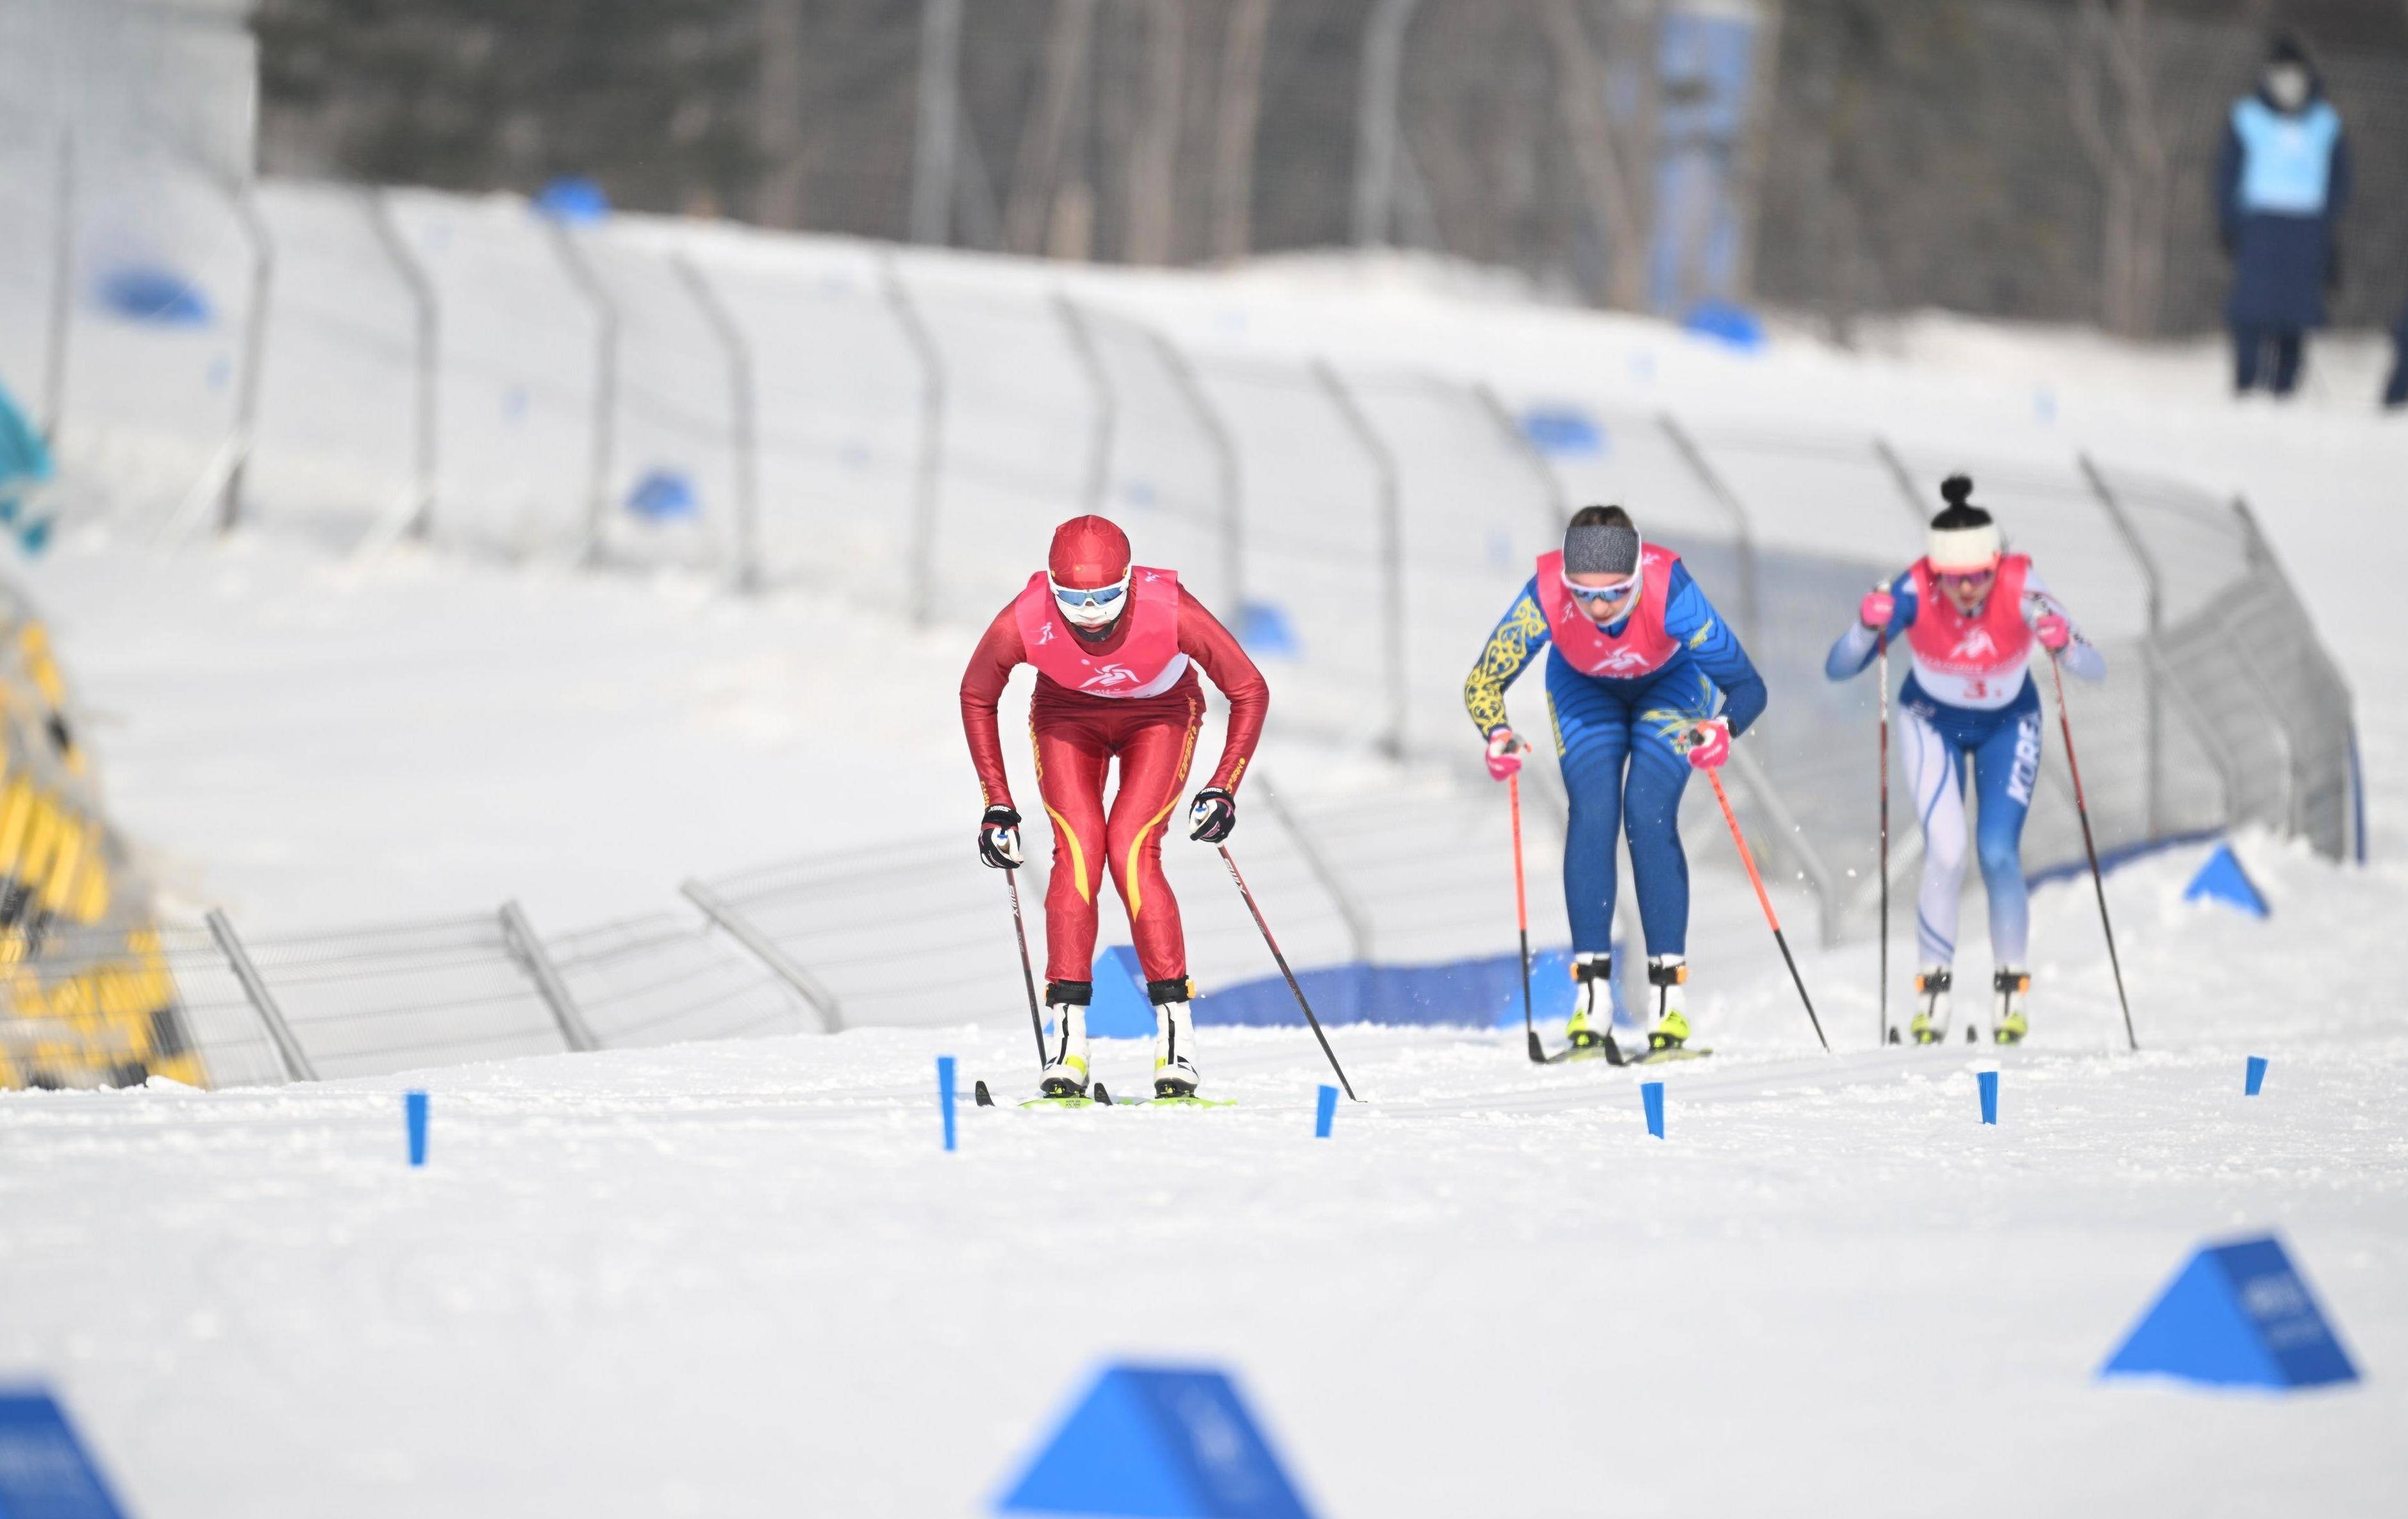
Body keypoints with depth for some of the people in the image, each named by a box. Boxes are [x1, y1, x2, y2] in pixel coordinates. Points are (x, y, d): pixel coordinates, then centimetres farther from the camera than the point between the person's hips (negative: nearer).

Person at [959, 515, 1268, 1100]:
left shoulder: (1171, 612, -36)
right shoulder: (1024, 622, -32)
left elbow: (1249, 691, -19)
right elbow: (977, 696, -9)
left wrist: (1224, 788, -25)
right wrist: (997, 804, -10)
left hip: (1158, 715, -1)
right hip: (1067, 715, 1)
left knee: (1131, 852, -20)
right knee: (1078, 851, -18)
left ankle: (1175, 1030, -14)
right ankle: (1067, 1040, -17)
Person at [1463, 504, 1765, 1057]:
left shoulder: (1669, 591, -41)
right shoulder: (1545, 597, -37)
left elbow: (1748, 687, -36)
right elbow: (1482, 684, -26)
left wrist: (1721, 729, -57)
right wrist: (1498, 737, -47)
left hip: (1670, 684, -2)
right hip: (1584, 689, 2)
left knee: (1649, 816, -18)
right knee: (1592, 815, -16)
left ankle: (1670, 993, -13)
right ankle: (1593, 992, -10)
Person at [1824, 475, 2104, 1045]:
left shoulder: (2021, 591, -31)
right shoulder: (1914, 593, -31)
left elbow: (2095, 670, -30)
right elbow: (1838, 669, -29)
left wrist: (2063, 642, -52)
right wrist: (1869, 626, -49)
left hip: (2007, 725, 0)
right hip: (1934, 723, 0)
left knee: (1999, 854, -12)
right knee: (1946, 853, -16)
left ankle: (2011, 986, 6)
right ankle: (1934, 985, 0)